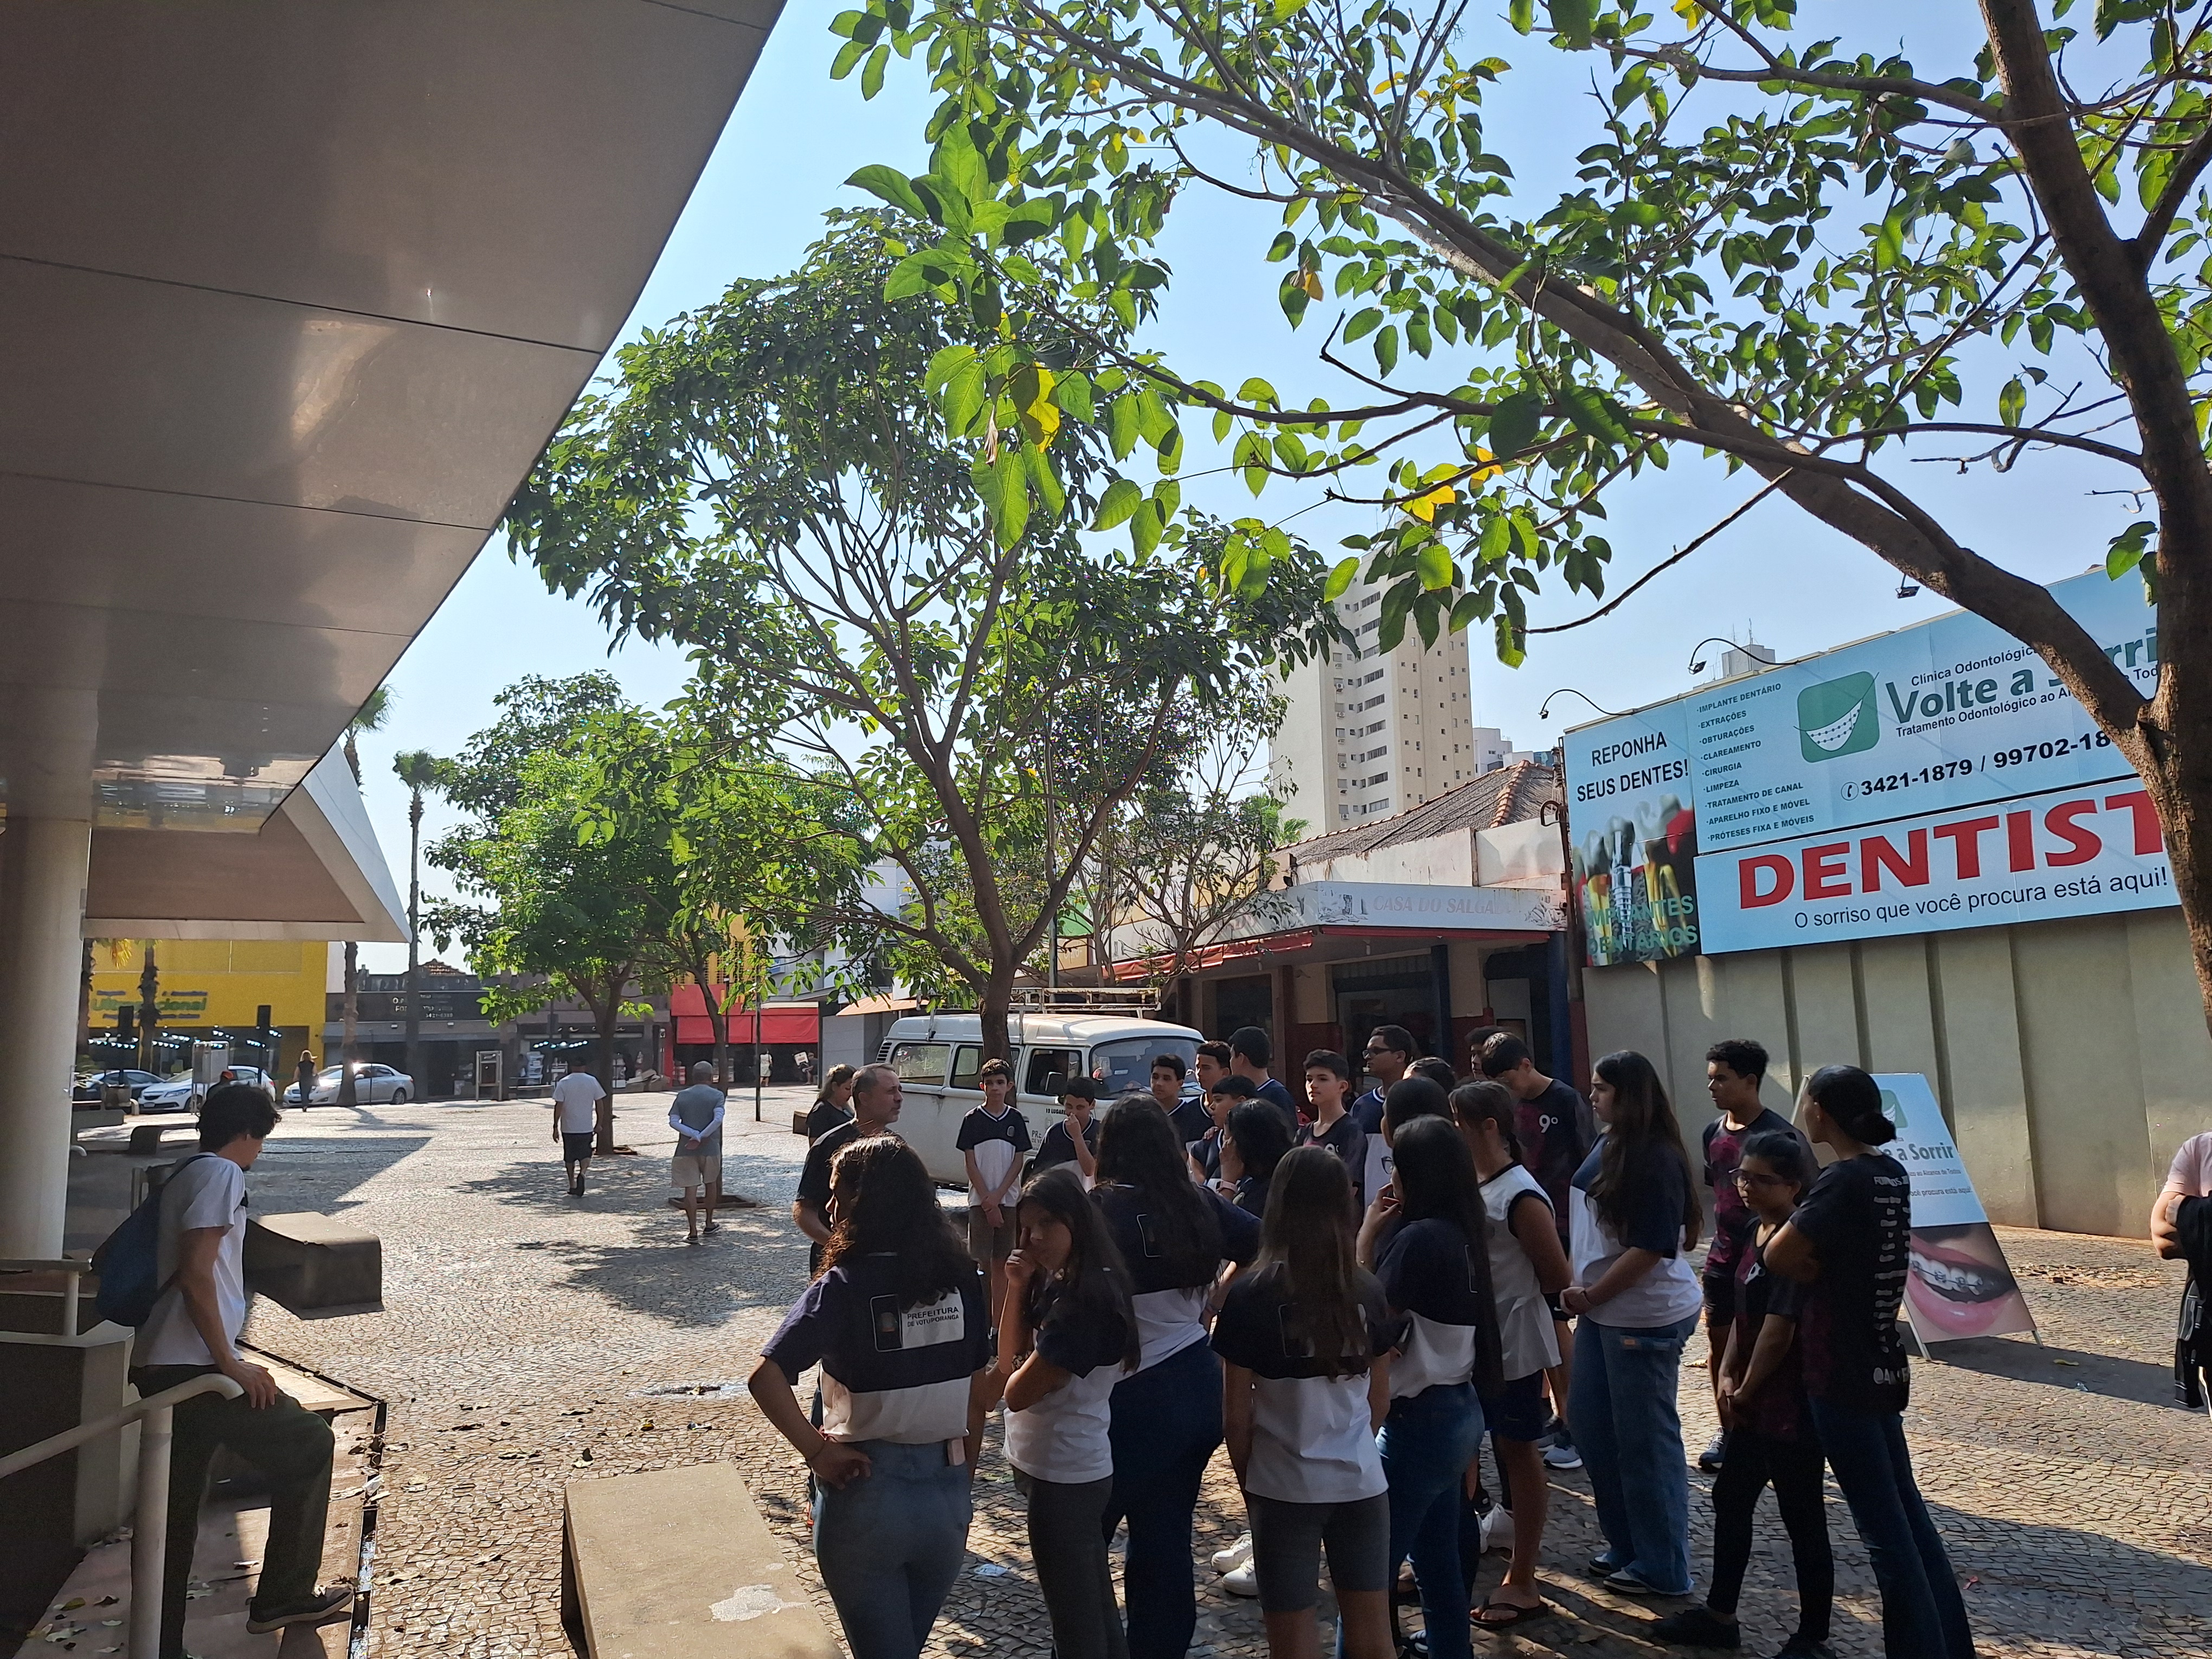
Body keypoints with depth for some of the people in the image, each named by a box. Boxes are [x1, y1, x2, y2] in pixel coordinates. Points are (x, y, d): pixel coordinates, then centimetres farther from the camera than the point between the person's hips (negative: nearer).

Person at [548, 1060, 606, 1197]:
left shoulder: (563, 1083, -8)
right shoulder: (592, 1081, -2)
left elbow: (558, 1106, -10)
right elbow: (599, 1103, 1)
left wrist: (556, 1127, -3)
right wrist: (598, 1124, 10)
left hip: (568, 1128, -1)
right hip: (586, 1127, 1)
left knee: (569, 1158, 13)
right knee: (585, 1154, 13)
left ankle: (572, 1186, 17)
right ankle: (583, 1172, -16)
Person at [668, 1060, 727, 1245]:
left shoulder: (682, 1095, 6)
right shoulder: (717, 1096, -2)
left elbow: (673, 1122, -4)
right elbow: (718, 1120, -18)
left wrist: (694, 1135, -10)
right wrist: (701, 1138, -14)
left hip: (686, 1149, 1)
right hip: (710, 1148, -1)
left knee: (690, 1189, 1)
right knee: (711, 1183, 20)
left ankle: (693, 1232, -2)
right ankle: (709, 1223, 32)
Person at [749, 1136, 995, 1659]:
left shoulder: (845, 1286, -16)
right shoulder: (960, 1277, -3)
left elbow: (765, 1378, -26)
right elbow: (979, 1396, 4)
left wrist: (817, 1452, -15)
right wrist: (962, 1487, 14)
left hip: (868, 1493, -5)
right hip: (947, 1493, 5)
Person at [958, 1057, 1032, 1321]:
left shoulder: (1016, 1119, 4)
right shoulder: (973, 1119, -1)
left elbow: (1018, 1162, 2)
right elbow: (971, 1164, -3)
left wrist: (997, 1197, -8)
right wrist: (987, 1201, -9)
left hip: (1008, 1199, 2)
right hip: (980, 1200, -2)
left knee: (1001, 1263, 7)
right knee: (980, 1262, -6)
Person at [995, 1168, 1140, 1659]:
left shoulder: (1086, 1301, -25)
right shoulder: (1055, 1284, 3)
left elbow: (1017, 1392, -22)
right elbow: (1008, 1365, 3)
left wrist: (1024, 1372, -1)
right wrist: (1018, 1288, -6)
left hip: (1063, 1476, -9)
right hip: (1077, 1468, 9)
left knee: (1074, 1616, 6)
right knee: (1095, 1601, 22)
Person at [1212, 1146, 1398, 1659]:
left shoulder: (1250, 1294, -14)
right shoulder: (1367, 1290, -3)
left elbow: (1236, 1413, -8)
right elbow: (1380, 1398, 8)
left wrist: (1247, 1479, 7)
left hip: (1284, 1489, -3)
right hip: (1362, 1482, 3)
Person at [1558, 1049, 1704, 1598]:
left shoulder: (1657, 1160, -18)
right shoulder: (1609, 1147, 6)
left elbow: (1651, 1248, -21)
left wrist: (1591, 1296, -14)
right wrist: (1581, 1290, 3)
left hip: (1646, 1316, -9)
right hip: (1603, 1310, 9)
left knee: (1645, 1439, 3)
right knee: (1589, 1421, 16)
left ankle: (1663, 1568, 19)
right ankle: (1626, 1544, 32)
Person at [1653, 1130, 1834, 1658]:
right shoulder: (1756, 1232, 7)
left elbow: (1778, 1331, -22)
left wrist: (1745, 1390, -10)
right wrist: (1727, 1375, 4)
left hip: (1792, 1405, -10)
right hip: (1755, 1404, 10)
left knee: (1803, 1520, 5)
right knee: (1730, 1499, 19)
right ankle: (1719, 1616, 33)